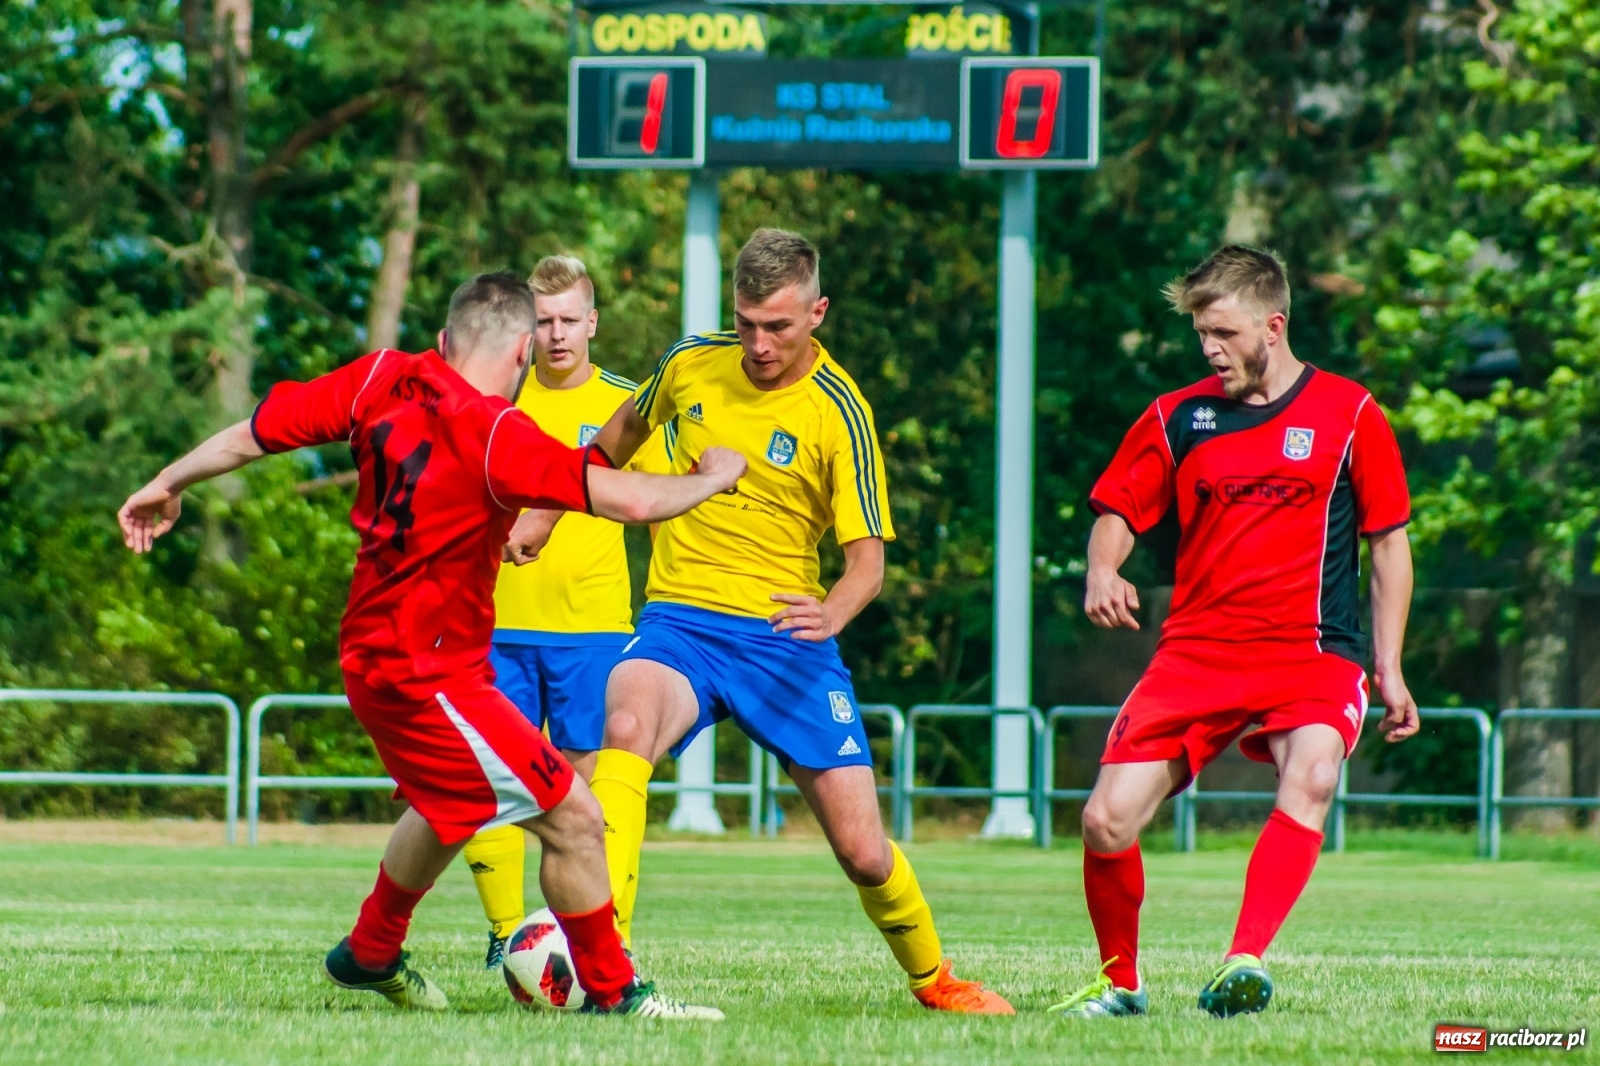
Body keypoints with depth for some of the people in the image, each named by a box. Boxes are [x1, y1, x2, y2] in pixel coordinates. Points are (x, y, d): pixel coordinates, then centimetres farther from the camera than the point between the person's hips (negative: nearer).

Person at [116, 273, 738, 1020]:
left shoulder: (385, 381, -4)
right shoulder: (493, 435, -26)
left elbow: (253, 433, 3)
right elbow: (632, 501, -29)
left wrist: (169, 485, 20)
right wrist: (713, 477, -8)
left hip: (376, 650, 9)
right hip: (426, 673, -9)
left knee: (450, 809, 32)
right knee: (572, 818, -4)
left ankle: (371, 954, 49)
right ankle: (613, 994, 8)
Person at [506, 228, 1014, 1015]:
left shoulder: (839, 413, -9)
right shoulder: (690, 366, 0)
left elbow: (867, 556, -12)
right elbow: (625, 429, 24)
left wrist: (833, 612, -34)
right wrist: (546, 510, 27)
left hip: (785, 633, -1)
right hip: (679, 622, 1)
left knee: (863, 852, -2)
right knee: (626, 725, -35)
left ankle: (933, 980, 30)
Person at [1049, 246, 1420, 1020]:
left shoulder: (1348, 413, 3)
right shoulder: (1176, 419, 7)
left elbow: (1389, 542, 10)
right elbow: (1117, 512, 15)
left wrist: (1389, 669, 6)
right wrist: (1102, 572, -9)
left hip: (1311, 655, -2)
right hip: (1194, 655, 2)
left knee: (1312, 777, -34)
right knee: (1106, 820, -10)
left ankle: (1244, 967, -40)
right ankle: (1120, 984, 14)